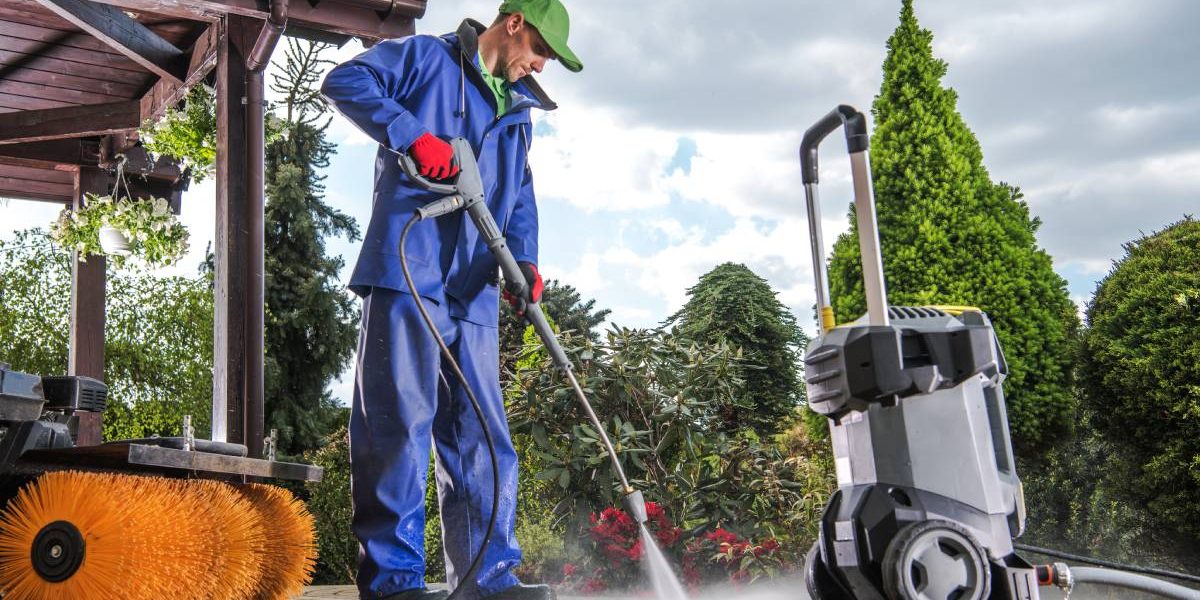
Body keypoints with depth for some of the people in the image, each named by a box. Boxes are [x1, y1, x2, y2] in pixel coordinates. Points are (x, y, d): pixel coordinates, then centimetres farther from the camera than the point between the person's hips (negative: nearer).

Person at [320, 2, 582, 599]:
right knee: (400, 419, -10)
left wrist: (523, 258, -1)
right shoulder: (425, 57, 7)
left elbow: (519, 195, 19)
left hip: (474, 289, 7)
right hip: (407, 272, -7)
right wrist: (414, 134, -17)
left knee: (482, 434, 5)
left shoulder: (518, 112, 26)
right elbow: (345, 80, -4)